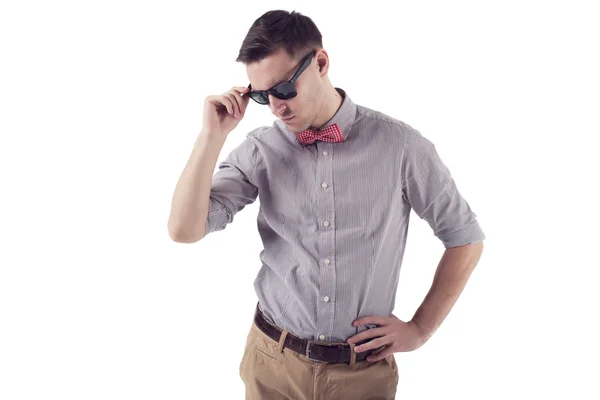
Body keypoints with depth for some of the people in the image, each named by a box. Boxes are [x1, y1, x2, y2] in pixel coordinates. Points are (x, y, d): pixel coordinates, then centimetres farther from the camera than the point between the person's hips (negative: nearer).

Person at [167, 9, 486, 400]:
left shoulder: (398, 144, -10)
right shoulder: (259, 150, -5)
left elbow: (466, 237, 1)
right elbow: (184, 230, -11)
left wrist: (421, 329, -1)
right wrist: (213, 135, -17)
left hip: (364, 368, -1)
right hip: (273, 362, 2)